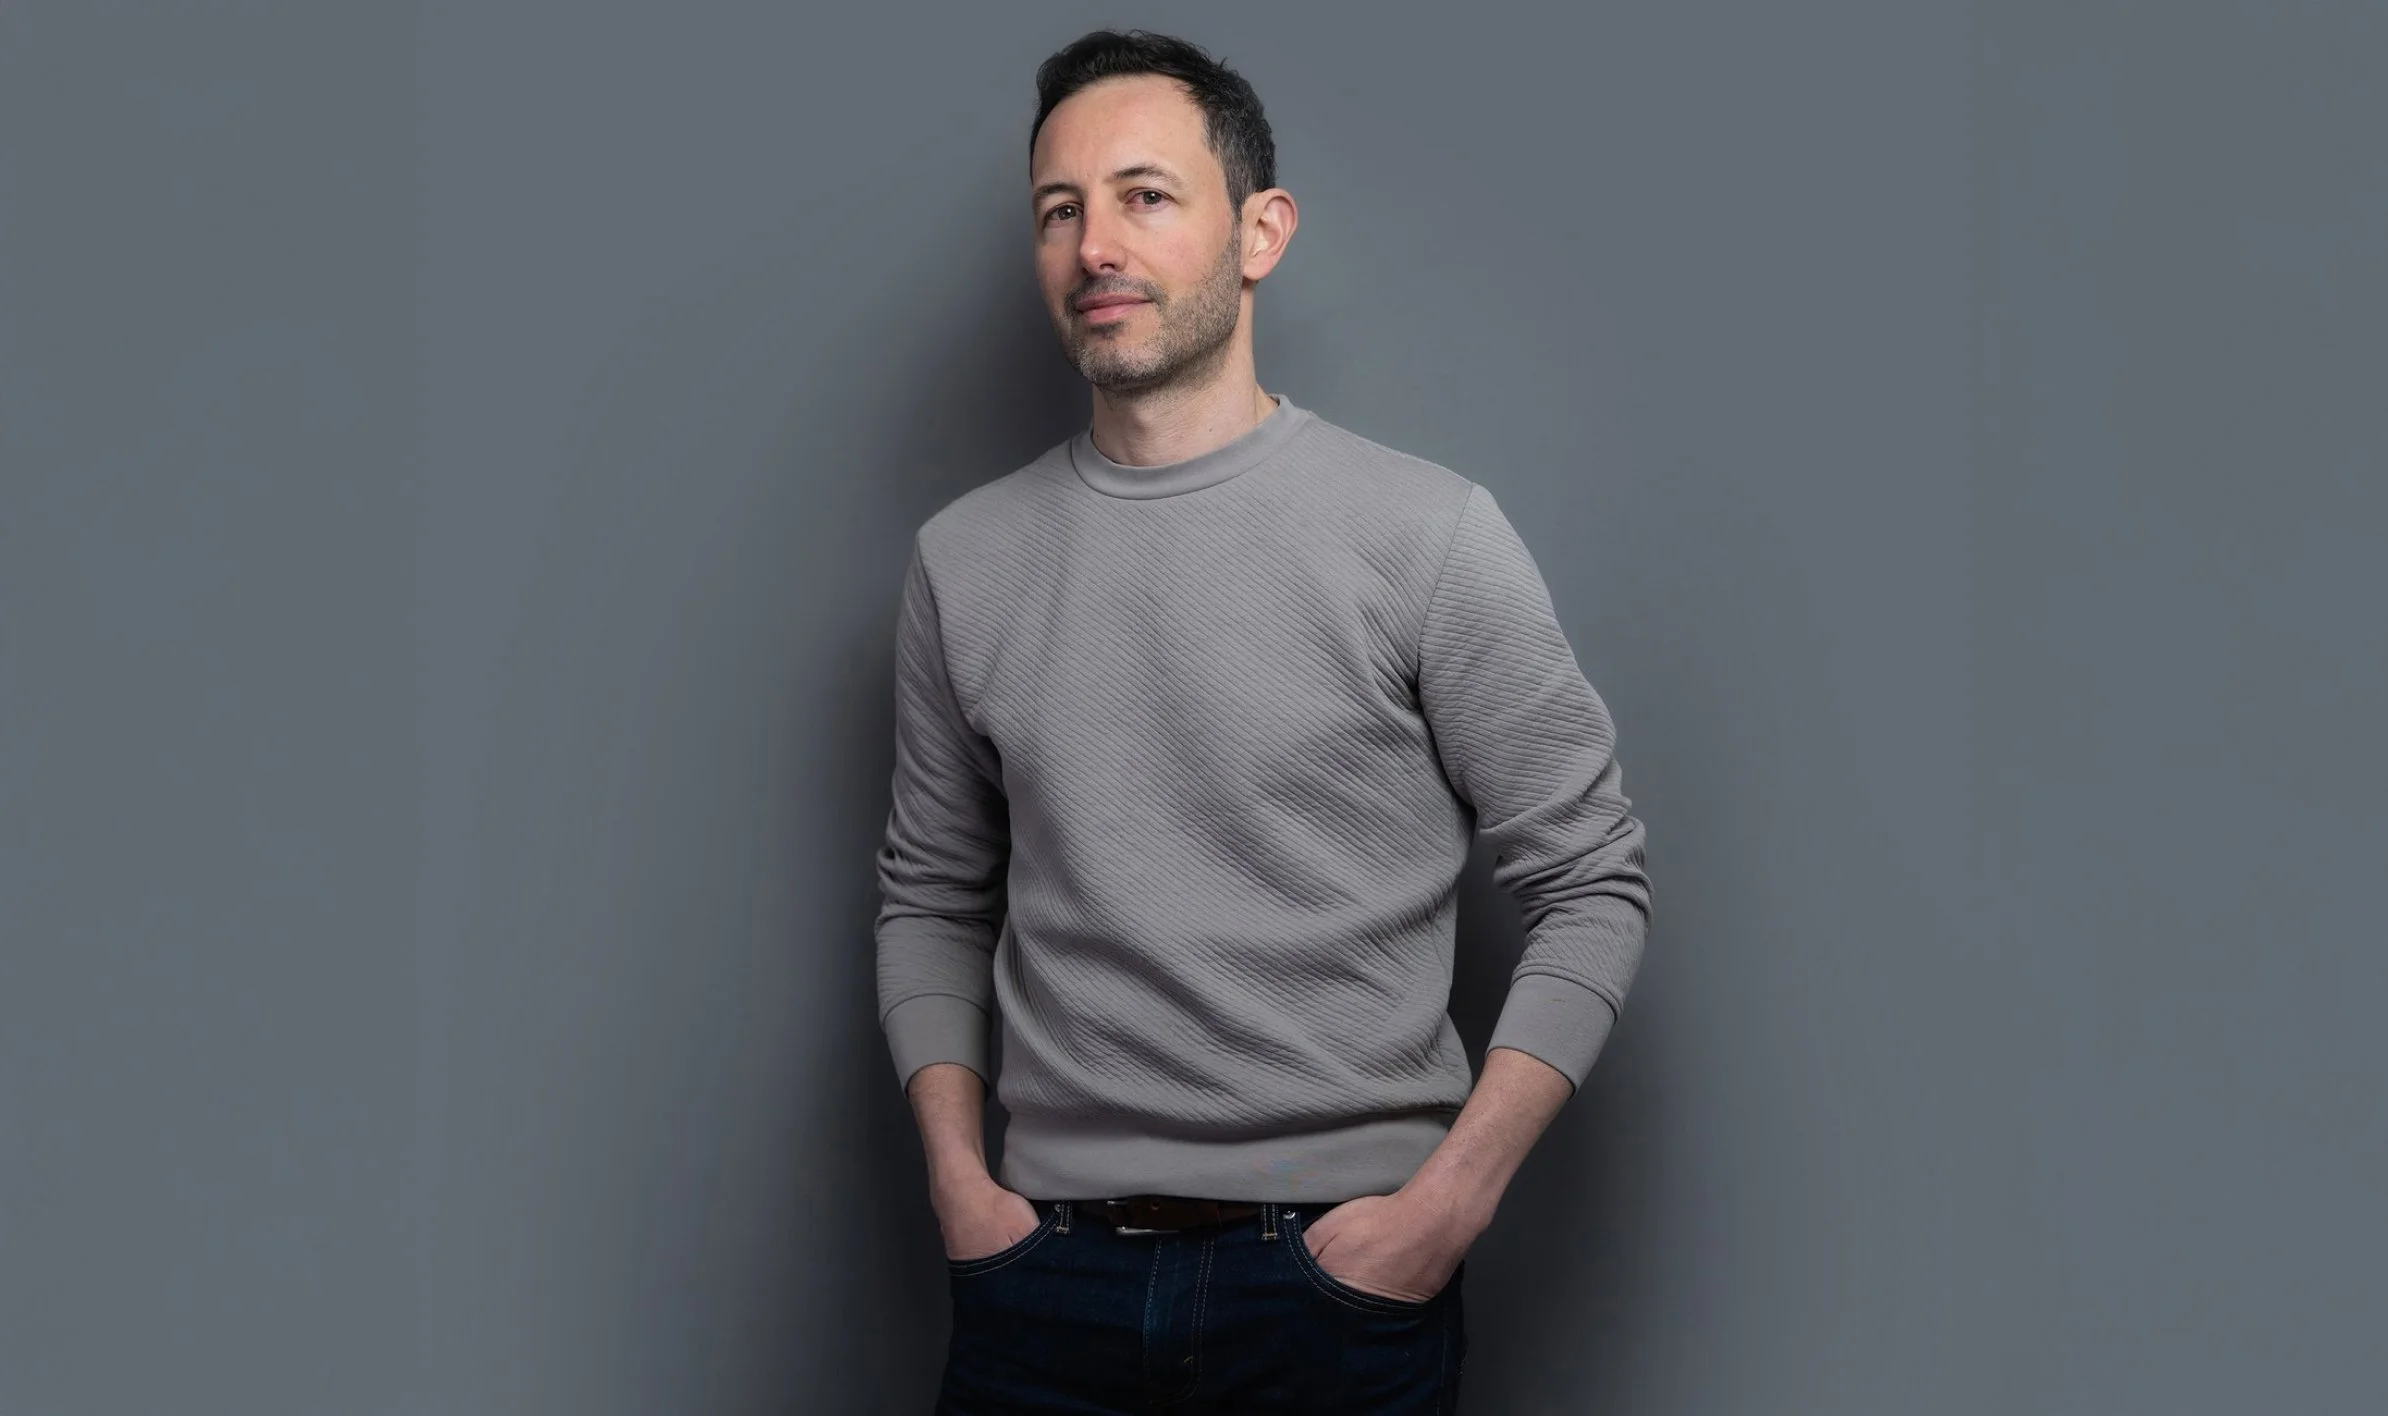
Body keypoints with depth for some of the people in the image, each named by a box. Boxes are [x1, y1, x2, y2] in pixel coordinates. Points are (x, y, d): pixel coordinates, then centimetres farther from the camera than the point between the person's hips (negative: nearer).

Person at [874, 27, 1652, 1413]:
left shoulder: (1429, 534, -5)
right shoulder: (964, 558, 6)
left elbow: (1592, 884, -3)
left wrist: (1451, 1202, -11)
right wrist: (958, 1178, 1)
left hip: (1342, 1266, -3)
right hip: (1051, 1270, 3)